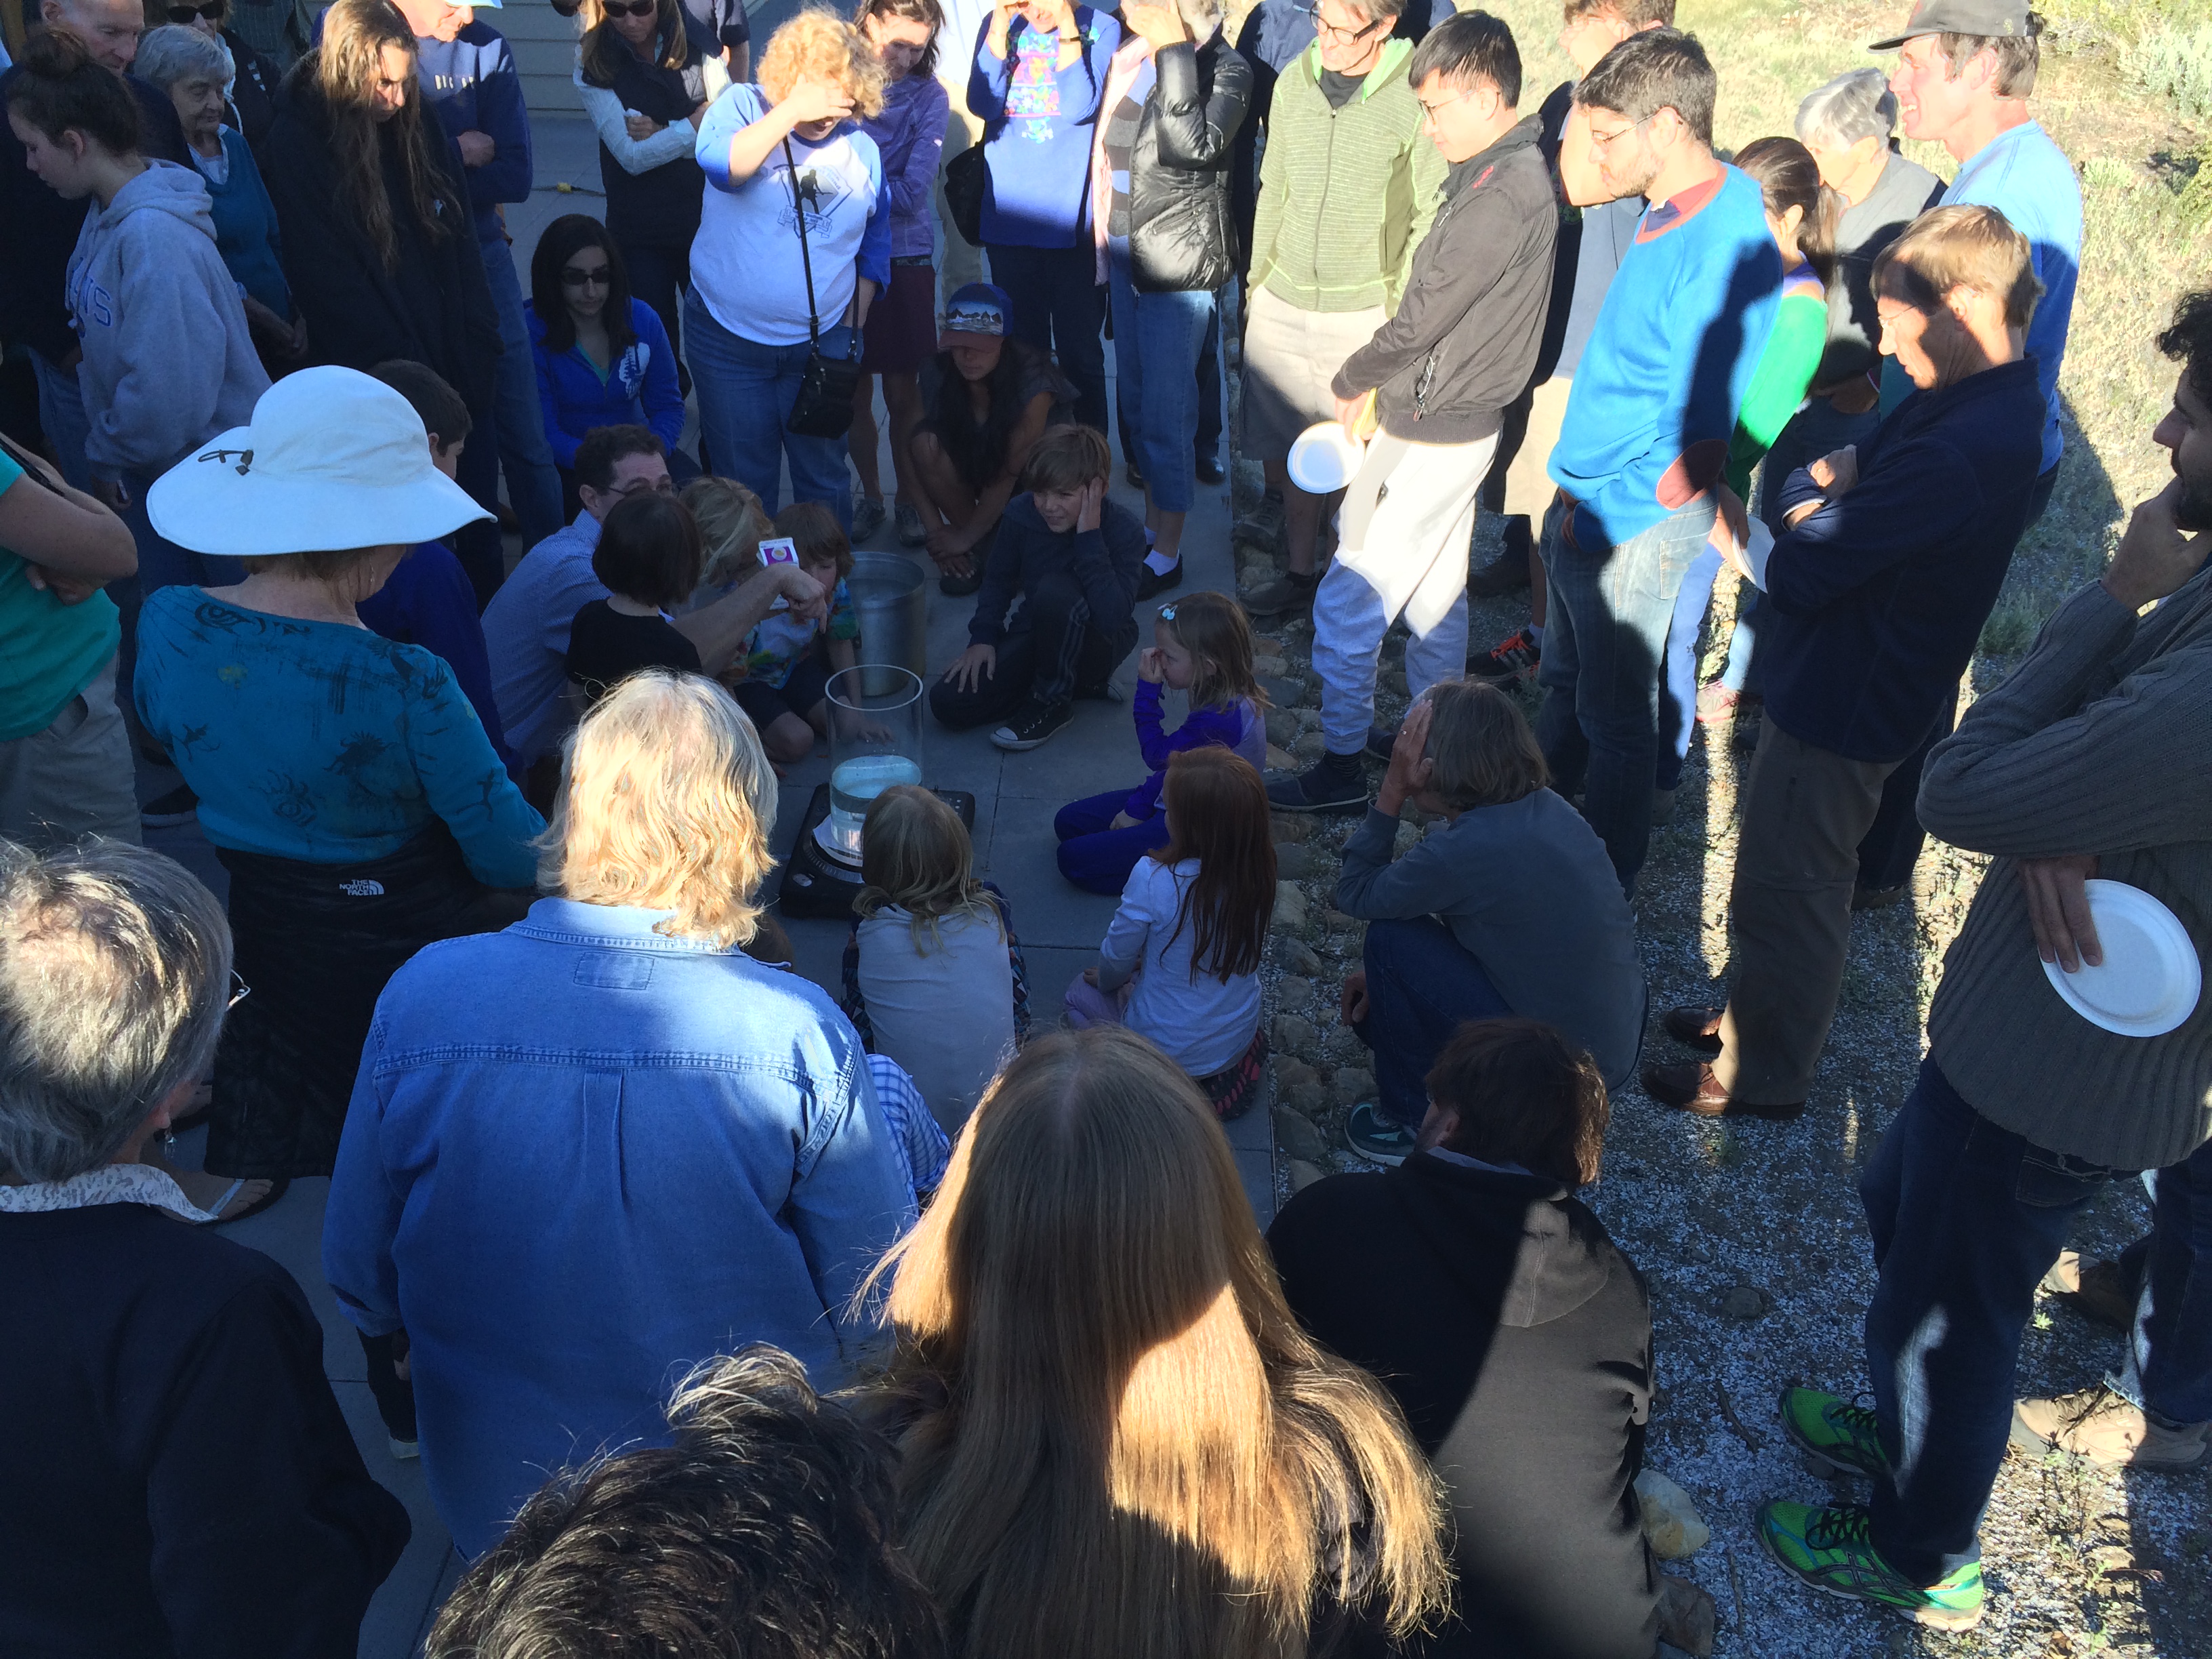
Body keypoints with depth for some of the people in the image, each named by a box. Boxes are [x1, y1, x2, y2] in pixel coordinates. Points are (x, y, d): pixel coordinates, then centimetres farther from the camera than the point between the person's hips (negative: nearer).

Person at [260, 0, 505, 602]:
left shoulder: (420, 128, 6)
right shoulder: (297, 146, -8)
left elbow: (462, 250, 8)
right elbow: (328, 281, -10)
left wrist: (480, 347, -1)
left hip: (457, 366, 4)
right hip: (379, 376, -4)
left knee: (479, 537, 10)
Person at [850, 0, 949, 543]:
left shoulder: (928, 96, -3)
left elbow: (912, 193, -11)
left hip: (906, 259, 0)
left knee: (903, 390, 4)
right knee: (855, 390, 7)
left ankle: (910, 499, 19)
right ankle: (869, 496, 23)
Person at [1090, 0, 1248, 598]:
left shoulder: (1223, 68, -13)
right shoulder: (1127, 54, 7)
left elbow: (1192, 147, -30)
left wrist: (1174, 50, -28)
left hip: (1178, 260, -7)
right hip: (1125, 252, 7)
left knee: (1165, 412, -3)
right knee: (1134, 397, 16)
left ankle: (1167, 554, 9)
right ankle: (1150, 523, 32)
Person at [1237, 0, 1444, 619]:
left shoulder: (1416, 97, -10)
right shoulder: (1293, 81, 5)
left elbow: (1432, 218, -6)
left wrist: (1404, 311, -8)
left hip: (1364, 311, -4)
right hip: (1282, 301, 5)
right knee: (1282, 448, 6)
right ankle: (1297, 572, 20)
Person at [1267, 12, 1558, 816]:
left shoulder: (1504, 194, -23)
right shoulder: (1493, 176, 8)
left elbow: (1424, 314, -21)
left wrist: (1350, 383, -6)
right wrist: (1381, 386, 8)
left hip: (1433, 433, -10)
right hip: (1449, 421, 10)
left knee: (1349, 598, -3)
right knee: (1435, 588, 19)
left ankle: (1342, 768, 8)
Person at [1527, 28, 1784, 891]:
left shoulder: (1724, 251, -25)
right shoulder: (1674, 208, 4)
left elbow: (1697, 430, -23)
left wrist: (1605, 515, -15)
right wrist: (1575, 494, 13)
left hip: (1634, 526, -9)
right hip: (1586, 503, 9)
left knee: (1615, 712, 8)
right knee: (1564, 680, 24)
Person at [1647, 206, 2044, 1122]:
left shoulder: (1956, 454, -32)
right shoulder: (1977, 402, 2)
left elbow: (1796, 576, -31)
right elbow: (1853, 464, 7)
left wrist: (1730, 527, -12)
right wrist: (1824, 491, -15)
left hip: (1843, 706, -10)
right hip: (1845, 684, 10)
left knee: (1784, 889, 8)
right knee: (1779, 867, 26)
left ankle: (1761, 1076, 28)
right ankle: (1755, 1014, 46)